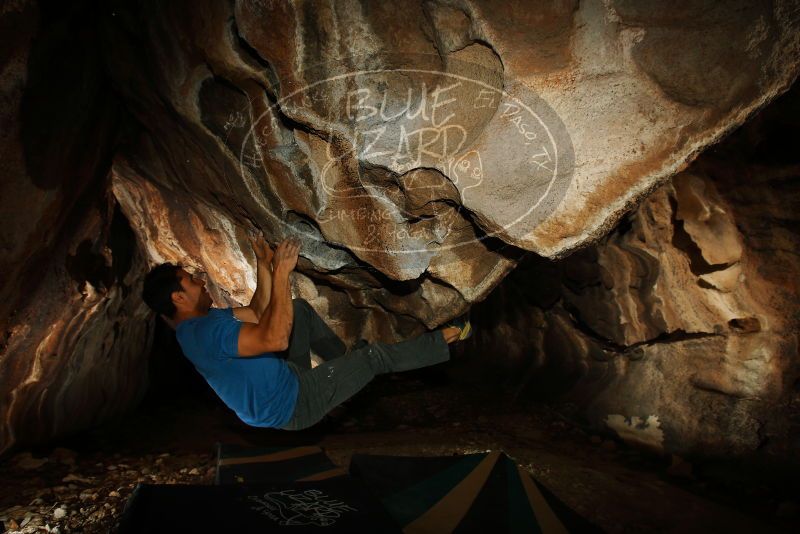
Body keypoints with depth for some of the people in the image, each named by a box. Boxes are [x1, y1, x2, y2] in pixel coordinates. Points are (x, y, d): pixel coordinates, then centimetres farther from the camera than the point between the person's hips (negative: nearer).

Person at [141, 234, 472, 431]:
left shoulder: (202, 321, 4)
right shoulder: (207, 331, -30)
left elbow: (258, 312, 14)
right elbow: (275, 338, -41)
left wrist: (263, 264, 7)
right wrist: (281, 273, -37)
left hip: (282, 378, 10)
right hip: (294, 404, -10)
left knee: (299, 309, 14)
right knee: (374, 355, -5)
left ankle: (346, 363, 22)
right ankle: (446, 339, 15)